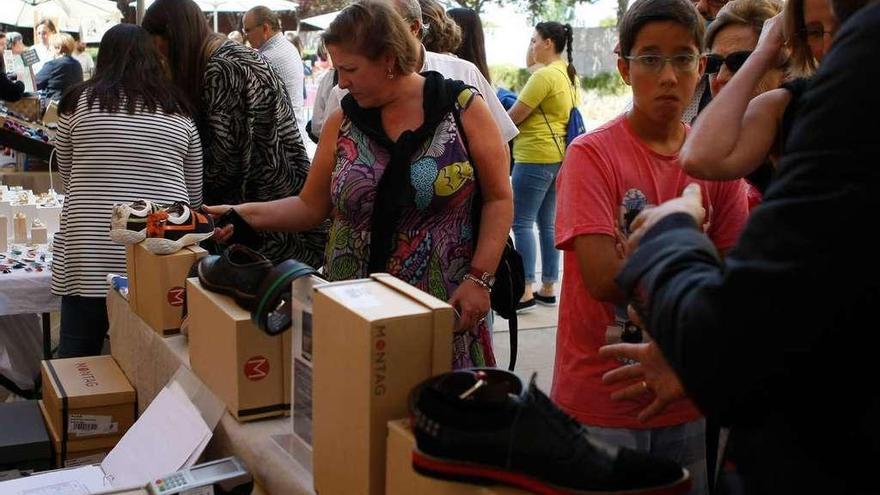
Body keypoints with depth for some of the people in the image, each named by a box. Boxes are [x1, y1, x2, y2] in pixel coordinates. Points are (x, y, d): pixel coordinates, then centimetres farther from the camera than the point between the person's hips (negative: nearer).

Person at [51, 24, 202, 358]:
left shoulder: (78, 102, 4)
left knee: (76, 365, 9)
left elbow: (66, 174, 16)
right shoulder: (179, 111, 9)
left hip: (90, 254, -1)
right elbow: (194, 195, 12)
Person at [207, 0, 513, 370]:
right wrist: (248, 214, -4)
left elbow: (498, 199, -2)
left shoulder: (462, 108, -4)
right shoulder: (342, 123, 6)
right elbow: (311, 206, 11)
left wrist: (479, 278, -10)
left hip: (447, 308, -2)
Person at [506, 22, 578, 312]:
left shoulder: (544, 75, -15)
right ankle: (548, 289, 18)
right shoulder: (570, 75, 15)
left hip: (535, 158, -10)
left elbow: (513, 118, -14)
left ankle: (526, 293, -7)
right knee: (547, 223, 13)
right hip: (558, 156, 10)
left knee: (522, 223, -6)